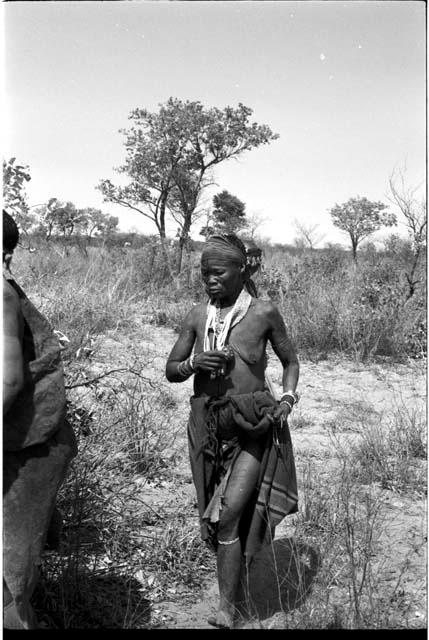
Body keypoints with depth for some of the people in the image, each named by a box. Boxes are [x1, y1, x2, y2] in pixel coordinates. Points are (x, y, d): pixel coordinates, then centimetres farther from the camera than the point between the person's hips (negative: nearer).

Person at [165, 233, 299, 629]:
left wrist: (289, 396, -7)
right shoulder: (198, 316, 2)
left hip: (254, 426, -4)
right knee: (219, 517, 13)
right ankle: (235, 580, 35)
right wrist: (194, 363, -12)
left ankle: (226, 608, -1)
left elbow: (290, 361, 9)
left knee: (229, 514, -14)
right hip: (208, 425, 4)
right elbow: (171, 371, 9)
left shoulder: (264, 313, -5)